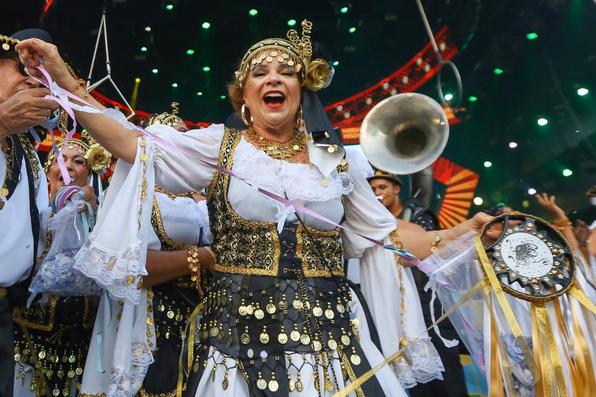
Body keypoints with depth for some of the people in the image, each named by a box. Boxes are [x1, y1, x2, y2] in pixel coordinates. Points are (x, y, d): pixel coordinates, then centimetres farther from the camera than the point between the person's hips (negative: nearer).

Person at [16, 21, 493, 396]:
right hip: (241, 333, -1)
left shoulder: (337, 160, 6)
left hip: (326, 332, 2)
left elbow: (387, 237, 10)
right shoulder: (220, 147, 2)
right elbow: (131, 143, -5)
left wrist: (467, 230, 4)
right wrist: (62, 78, -10)